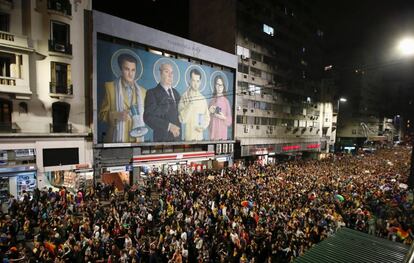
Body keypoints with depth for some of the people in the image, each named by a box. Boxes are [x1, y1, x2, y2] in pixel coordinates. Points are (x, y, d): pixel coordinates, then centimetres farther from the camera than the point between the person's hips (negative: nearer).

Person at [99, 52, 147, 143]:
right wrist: (117, 115, -17)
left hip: (137, 139, 3)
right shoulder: (110, 87, 1)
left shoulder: (142, 91, 10)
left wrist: (142, 125, -2)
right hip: (117, 138, -3)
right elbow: (102, 114, 0)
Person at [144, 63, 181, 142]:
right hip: (162, 138, -5)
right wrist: (168, 125, -22)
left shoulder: (176, 93, 15)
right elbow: (148, 117, -13)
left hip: (177, 137, 5)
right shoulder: (152, 93, -3)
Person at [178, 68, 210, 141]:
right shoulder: (184, 98, -8)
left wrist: (204, 126, -3)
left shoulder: (203, 99, 6)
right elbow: (182, 119, -14)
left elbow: (207, 117, 14)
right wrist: (189, 105, -20)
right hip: (189, 137, -4)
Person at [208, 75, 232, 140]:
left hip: (222, 133, -2)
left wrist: (224, 118, -18)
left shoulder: (226, 101, -2)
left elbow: (230, 120, 0)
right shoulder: (212, 101, 8)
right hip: (213, 132, 3)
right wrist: (209, 112, -6)